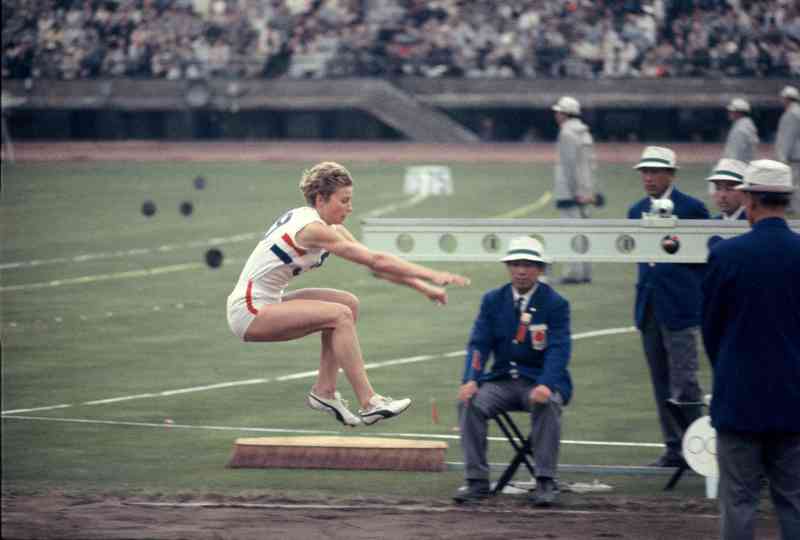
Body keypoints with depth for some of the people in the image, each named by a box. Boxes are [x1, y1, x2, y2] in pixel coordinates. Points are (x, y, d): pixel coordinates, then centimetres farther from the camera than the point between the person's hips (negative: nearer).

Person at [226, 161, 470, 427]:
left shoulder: (329, 228, 8)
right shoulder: (312, 228, -21)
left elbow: (374, 263, 9)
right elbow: (375, 261, -24)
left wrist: (422, 285, 2)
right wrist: (431, 275, -22)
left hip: (266, 304, 10)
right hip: (248, 312, -10)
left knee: (348, 304, 5)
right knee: (340, 315, -19)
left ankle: (324, 390, 5)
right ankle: (368, 404, -20)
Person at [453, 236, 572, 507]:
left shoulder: (555, 304, -3)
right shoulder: (493, 300, 8)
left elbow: (558, 349, -13)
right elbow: (479, 343, 0)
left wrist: (545, 385, -32)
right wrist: (470, 380, -19)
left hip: (540, 381, -3)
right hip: (502, 380, 3)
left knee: (547, 404, -36)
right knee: (469, 403, -25)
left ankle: (545, 482, -30)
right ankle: (477, 481, -21)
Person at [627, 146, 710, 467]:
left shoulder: (691, 208, -5)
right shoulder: (637, 211, 13)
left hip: (678, 308, -6)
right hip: (649, 306, 6)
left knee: (684, 382, -8)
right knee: (661, 382, 9)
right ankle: (674, 449, 15)